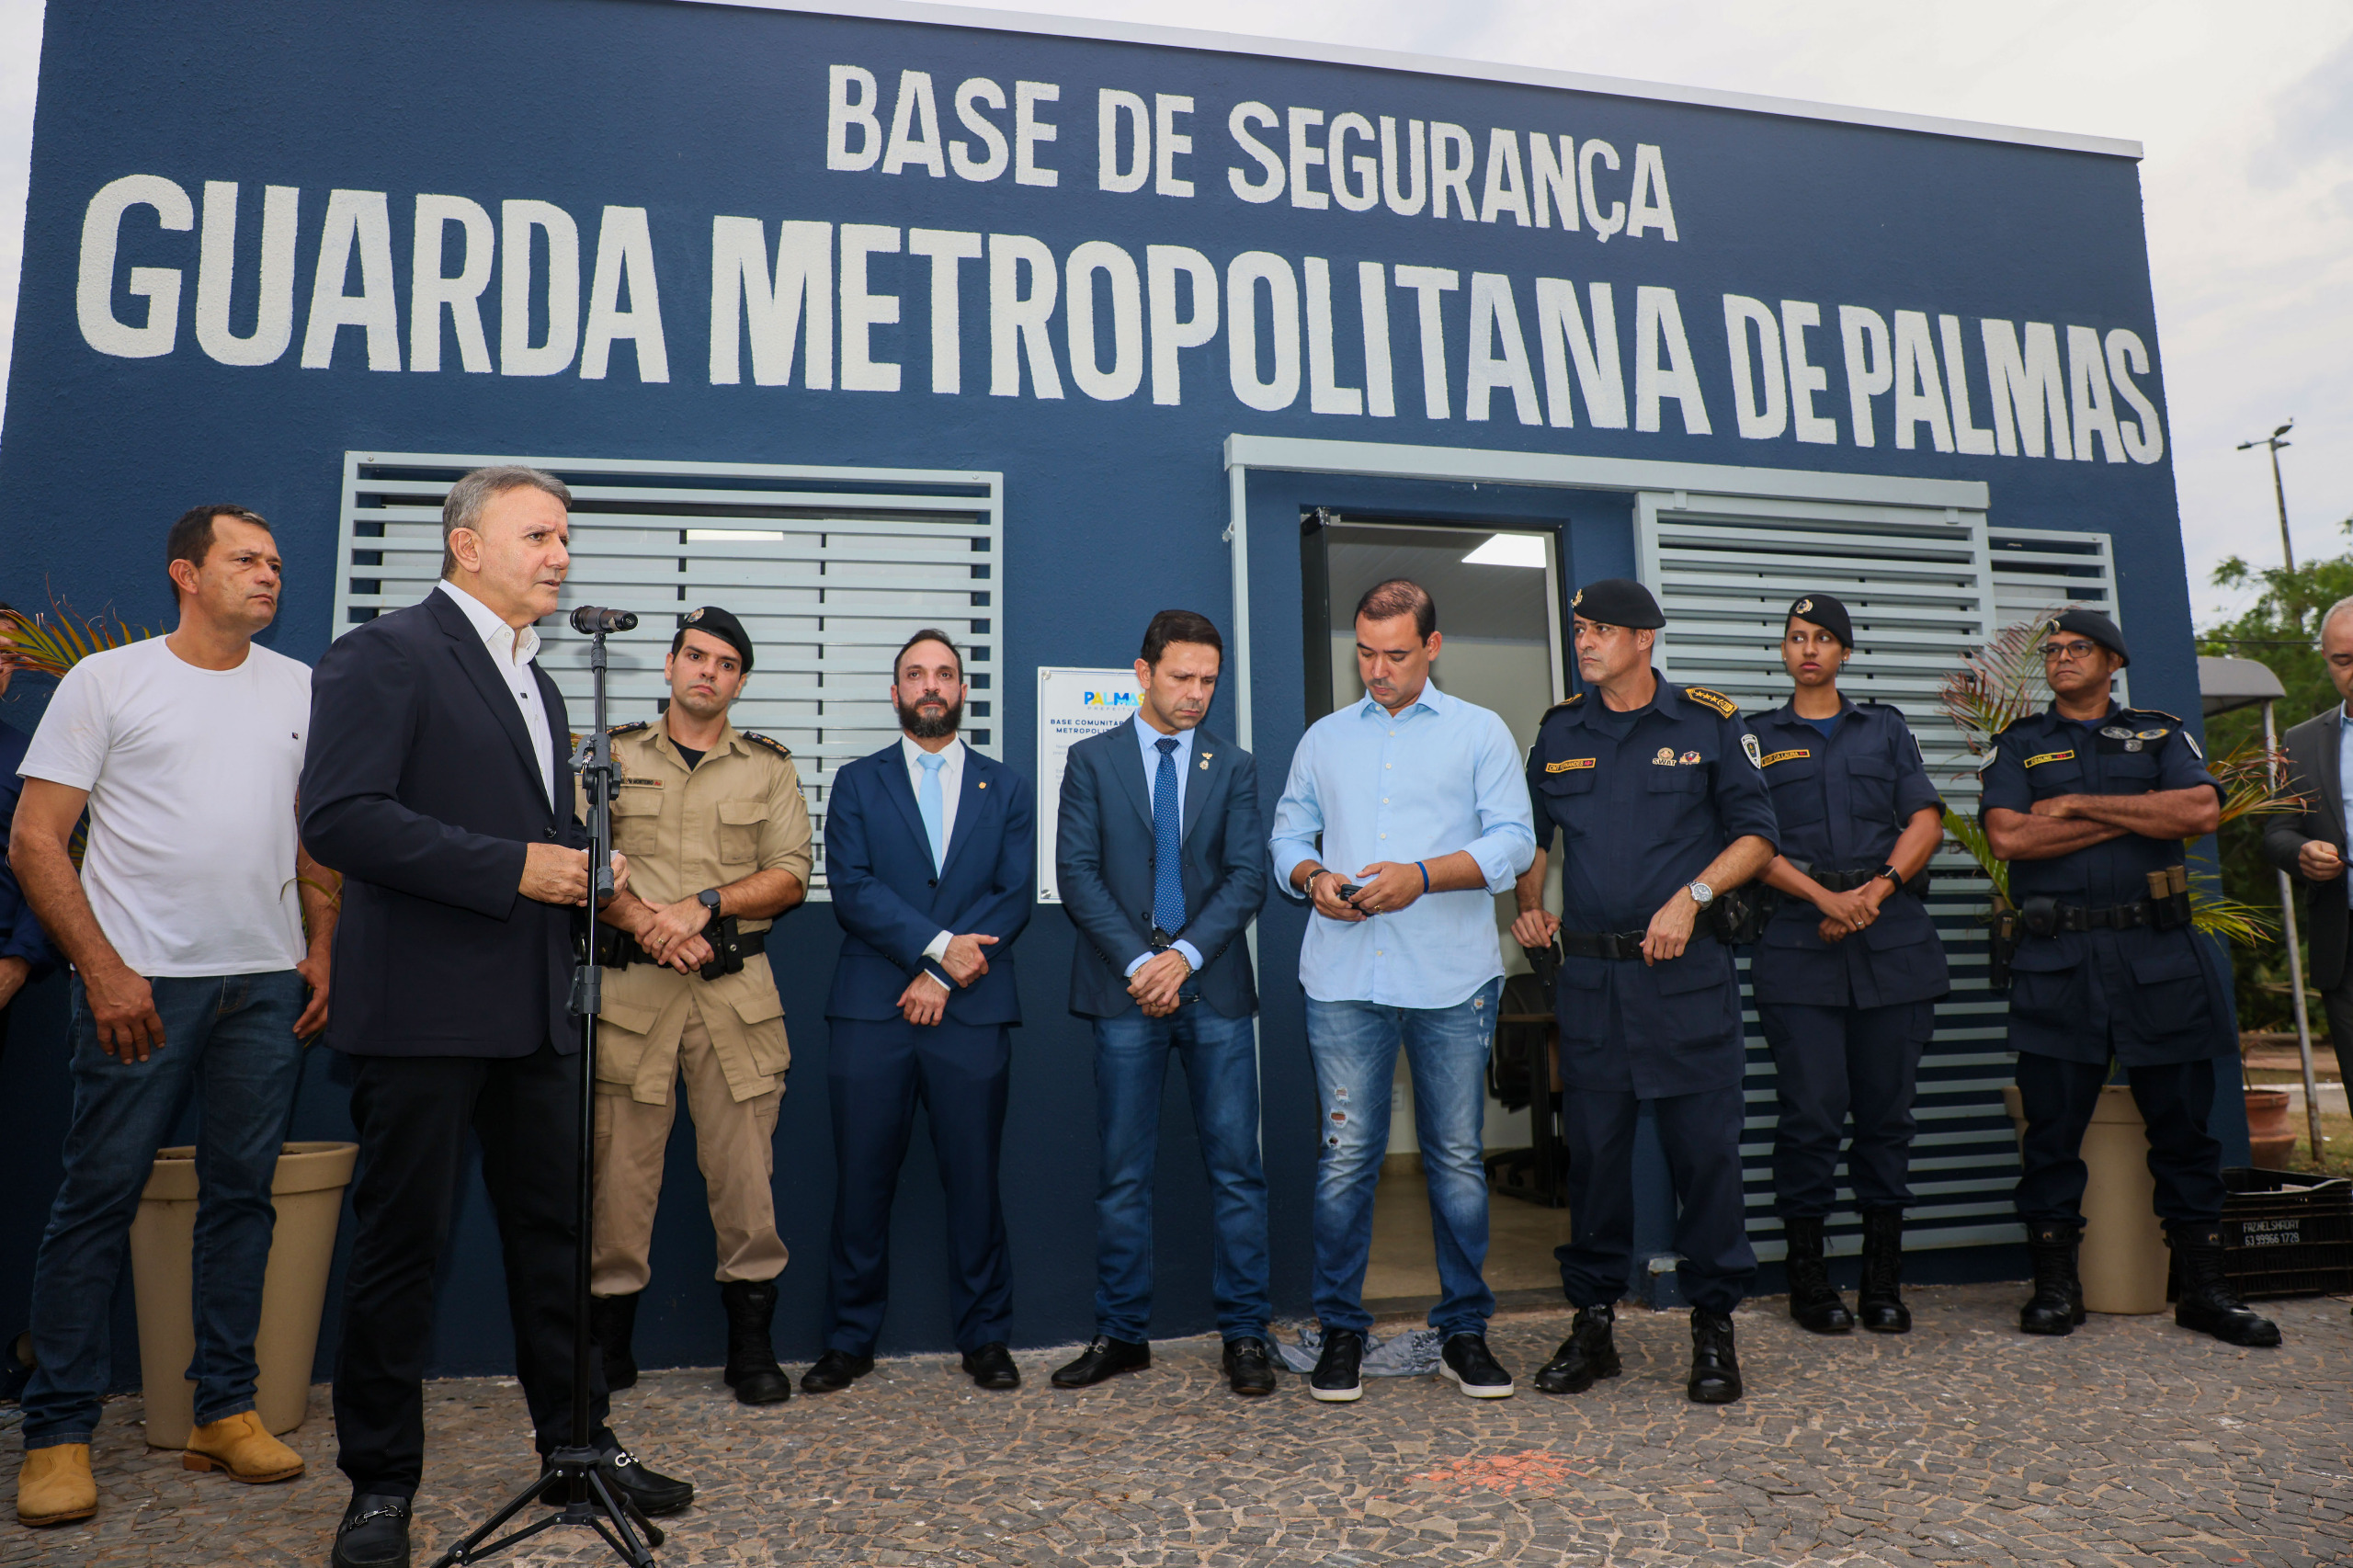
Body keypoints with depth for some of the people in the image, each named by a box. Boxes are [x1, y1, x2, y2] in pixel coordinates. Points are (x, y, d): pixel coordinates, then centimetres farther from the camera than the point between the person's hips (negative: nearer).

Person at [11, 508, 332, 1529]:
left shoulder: (302, 690, 12)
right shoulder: (107, 680, 1)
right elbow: (35, 841, -2)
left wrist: (323, 952, 6)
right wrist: (101, 968, -10)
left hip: (269, 985, 4)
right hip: (140, 982, -3)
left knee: (242, 1190, 7)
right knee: (99, 1194, 0)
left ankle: (224, 1412, 18)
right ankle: (58, 1432, 13)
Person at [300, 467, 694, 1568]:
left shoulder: (537, 683, 20)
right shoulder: (385, 654, -6)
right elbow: (339, 816, -18)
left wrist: (585, 874, 5)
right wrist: (515, 868, -20)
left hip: (534, 1011, 8)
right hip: (423, 1010, -7)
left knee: (557, 1230, 12)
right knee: (401, 1243, 4)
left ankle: (578, 1442, 26)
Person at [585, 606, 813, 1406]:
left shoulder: (769, 766, 12)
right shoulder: (615, 755, 12)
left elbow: (789, 876, 3)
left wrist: (704, 905, -11)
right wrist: (643, 921, -12)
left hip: (737, 989, 0)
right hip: (631, 987, 0)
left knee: (746, 1166, 2)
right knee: (620, 1165, 3)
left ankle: (750, 1342, 14)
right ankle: (609, 1336, 18)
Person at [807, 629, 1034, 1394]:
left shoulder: (1006, 790, 13)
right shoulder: (858, 782, 11)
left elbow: (1015, 898, 3)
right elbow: (851, 887, -2)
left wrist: (941, 975, -8)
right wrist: (937, 945, -13)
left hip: (972, 1013, 0)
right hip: (871, 1011, 0)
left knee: (974, 1179, 4)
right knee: (862, 1180, 4)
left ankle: (985, 1337, 17)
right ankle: (850, 1340, 18)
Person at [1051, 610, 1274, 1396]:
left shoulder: (1234, 765, 11)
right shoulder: (1092, 759, 8)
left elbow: (1247, 876, 2)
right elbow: (1077, 872, 0)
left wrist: (1186, 955, -11)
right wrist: (1137, 961, -11)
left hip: (1215, 989, 1)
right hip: (1125, 991, -1)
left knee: (1235, 1166, 2)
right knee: (1123, 1173, 6)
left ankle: (1244, 1334, 12)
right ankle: (1121, 1333, 17)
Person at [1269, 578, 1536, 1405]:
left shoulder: (1480, 732, 9)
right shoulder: (1323, 738, 17)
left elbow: (1512, 840, 0)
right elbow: (1288, 835, 16)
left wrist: (1421, 877, -14)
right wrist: (1314, 878, -7)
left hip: (1451, 978, -1)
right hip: (1344, 977, 1)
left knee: (1458, 1157, 5)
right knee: (1345, 1156, 0)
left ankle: (1464, 1333, 18)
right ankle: (1341, 1332, 13)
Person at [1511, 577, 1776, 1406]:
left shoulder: (1709, 721, 2)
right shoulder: (1559, 731, 11)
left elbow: (1756, 832, 3)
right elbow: (1532, 833, 21)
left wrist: (1692, 895, -11)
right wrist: (1530, 903, 5)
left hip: (1688, 970, -2)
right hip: (1590, 971, 3)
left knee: (1705, 1146, 1)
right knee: (1593, 1148, 7)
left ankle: (1713, 1326, 16)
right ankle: (1593, 1321, 19)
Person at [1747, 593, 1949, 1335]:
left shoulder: (1885, 728, 19)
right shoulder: (1756, 738, 12)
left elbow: (1925, 819, 8)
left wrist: (1876, 890, -8)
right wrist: (1824, 897, -13)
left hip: (1893, 939, 2)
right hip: (1799, 943, -2)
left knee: (1887, 1109, 4)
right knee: (1811, 1111, -5)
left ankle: (1883, 1280, 14)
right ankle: (1808, 1278, 7)